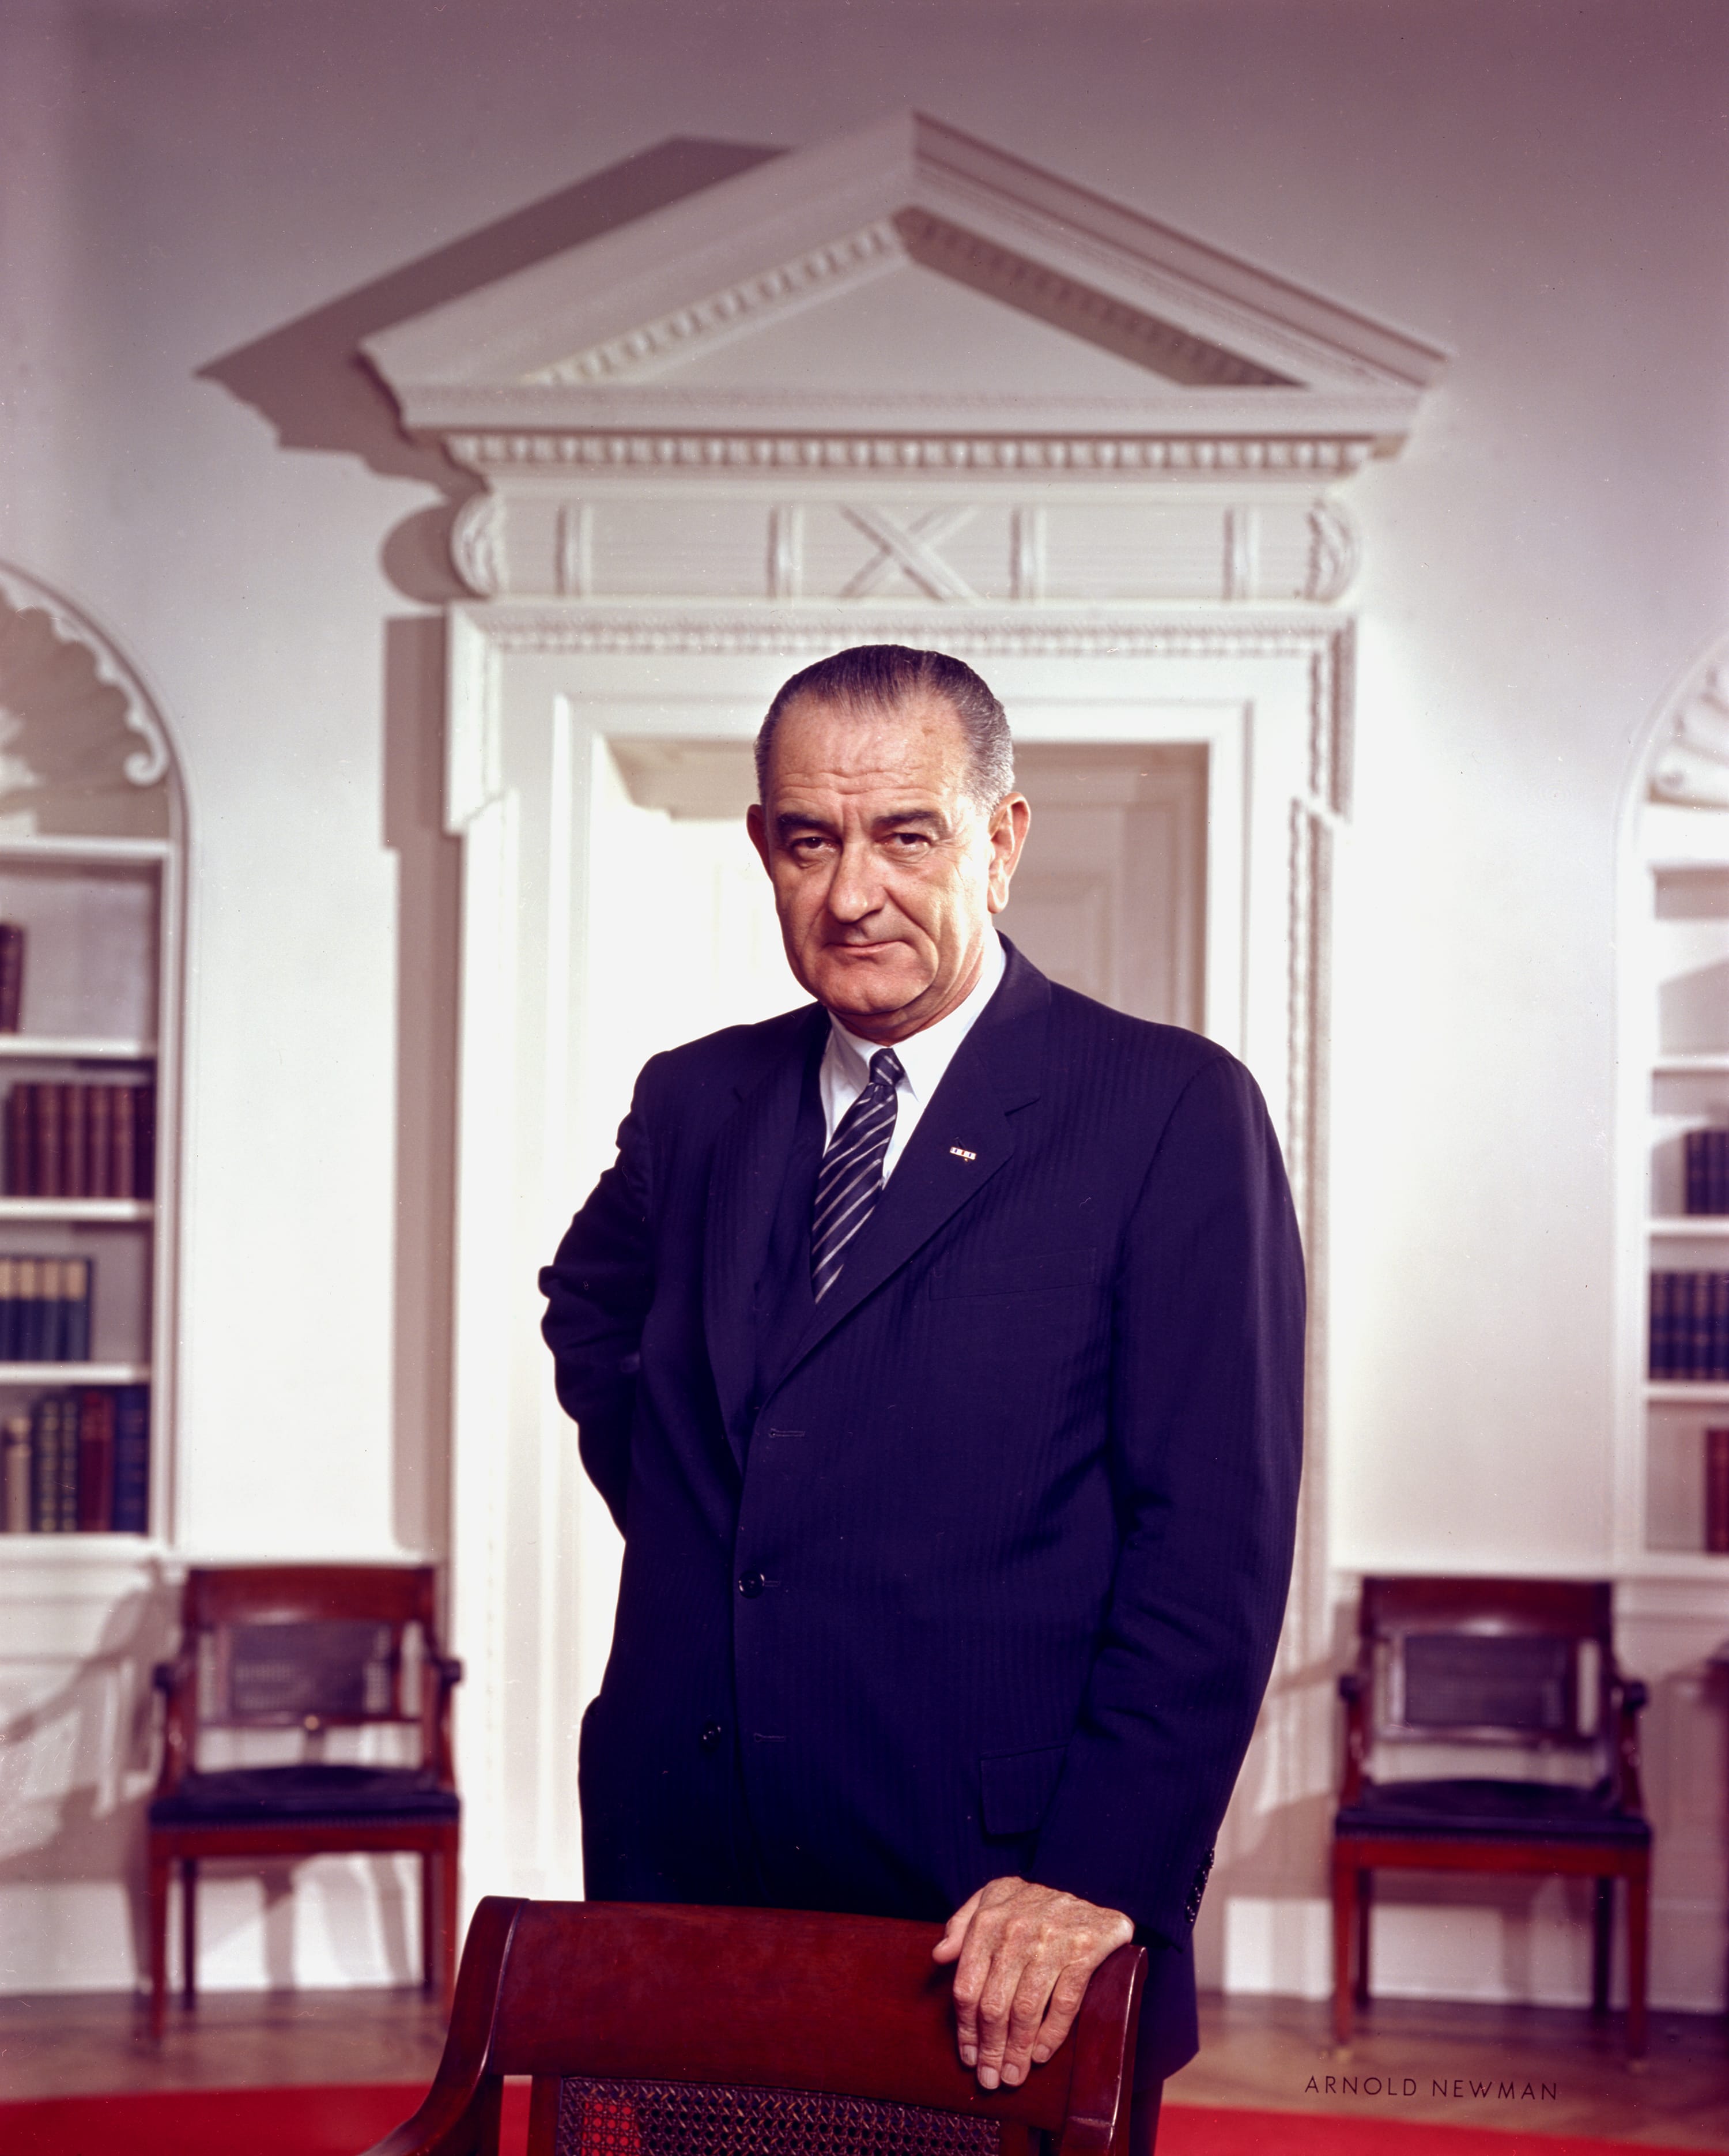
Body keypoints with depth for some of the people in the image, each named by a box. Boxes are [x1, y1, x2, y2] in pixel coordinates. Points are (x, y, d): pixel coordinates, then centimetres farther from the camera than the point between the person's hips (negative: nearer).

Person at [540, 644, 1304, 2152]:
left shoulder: (1176, 1112, -6)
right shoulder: (695, 1105, 10)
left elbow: (1216, 1545, -11)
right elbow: (589, 1309, 31)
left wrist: (1100, 1873, -19)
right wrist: (685, 1520, 13)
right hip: (683, 1877, 5)